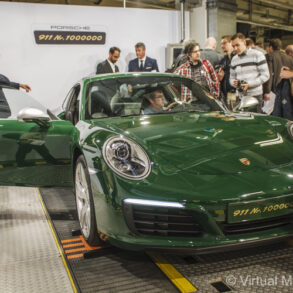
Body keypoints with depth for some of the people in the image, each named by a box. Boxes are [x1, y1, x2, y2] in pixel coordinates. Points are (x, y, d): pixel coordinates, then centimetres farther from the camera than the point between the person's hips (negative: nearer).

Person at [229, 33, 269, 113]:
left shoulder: (257, 55, -2)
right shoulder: (234, 59, 15)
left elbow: (265, 75, -6)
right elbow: (232, 77, 20)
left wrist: (249, 84, -18)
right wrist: (234, 82, -6)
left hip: (255, 96, -4)